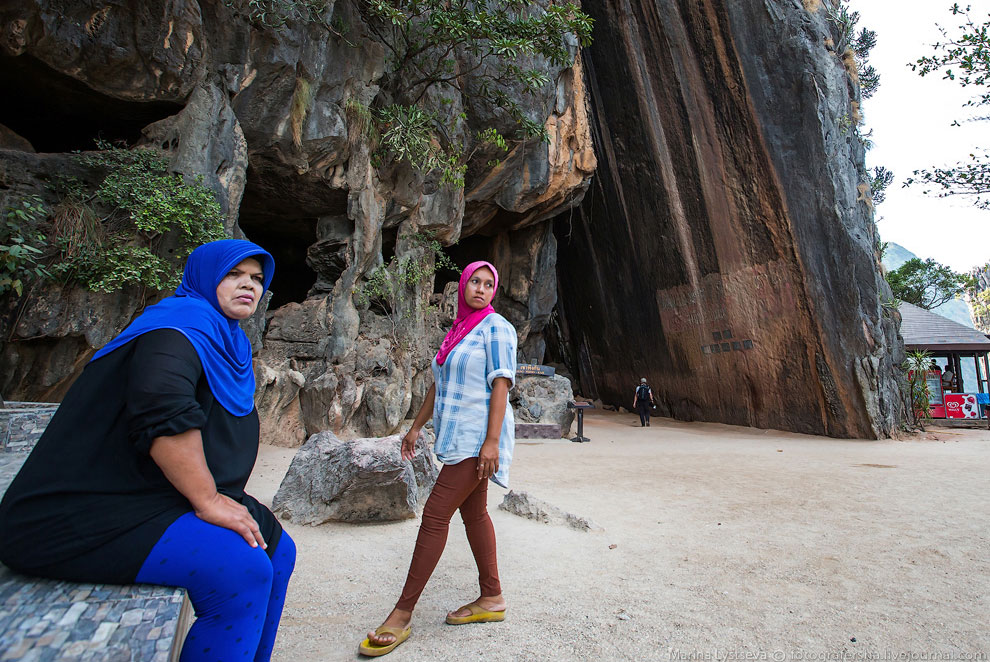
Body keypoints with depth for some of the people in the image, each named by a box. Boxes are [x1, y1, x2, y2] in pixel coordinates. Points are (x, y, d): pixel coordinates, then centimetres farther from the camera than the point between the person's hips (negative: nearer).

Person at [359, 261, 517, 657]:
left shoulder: (495, 327, -7)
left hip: (477, 438, -8)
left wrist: (492, 441, -22)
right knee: (473, 513, 12)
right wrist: (417, 426, 20)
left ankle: (402, 614, 4)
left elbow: (501, 383, -16)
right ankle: (492, 599, 26)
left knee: (435, 515, -7)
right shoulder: (457, 331, 16)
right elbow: (439, 384, 20)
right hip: (458, 438, 8)